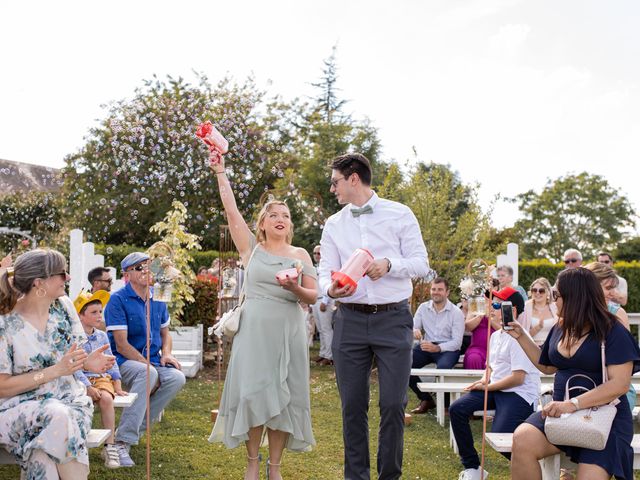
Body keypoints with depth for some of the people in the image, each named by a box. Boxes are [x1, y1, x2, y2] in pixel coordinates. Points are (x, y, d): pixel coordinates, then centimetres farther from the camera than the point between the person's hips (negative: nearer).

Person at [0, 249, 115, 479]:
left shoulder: (64, 307, 3)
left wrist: (87, 362, -10)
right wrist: (56, 371, -18)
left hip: (67, 399, 3)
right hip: (20, 407, -3)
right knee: (57, 416, -35)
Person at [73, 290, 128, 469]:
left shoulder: (102, 336, 13)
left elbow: (111, 362, 15)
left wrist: (117, 385, 5)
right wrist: (88, 388, -20)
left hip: (101, 378, 3)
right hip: (81, 381, -3)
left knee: (106, 398, -29)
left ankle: (110, 445, -23)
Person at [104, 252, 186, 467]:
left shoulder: (157, 299, 11)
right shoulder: (118, 300, -9)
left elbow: (165, 332, 22)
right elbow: (122, 345, -14)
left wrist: (166, 353, 1)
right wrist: (148, 365, -18)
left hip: (152, 361, 6)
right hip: (123, 361, -6)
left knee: (177, 377, -24)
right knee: (148, 374, -37)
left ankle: (136, 427, -14)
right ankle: (122, 442, -35)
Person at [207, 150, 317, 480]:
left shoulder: (300, 254, 9)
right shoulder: (252, 249, 7)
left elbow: (313, 296, 7)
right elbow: (231, 212, -1)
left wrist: (295, 288, -14)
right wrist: (220, 173, -5)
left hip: (288, 331, 1)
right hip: (254, 329, -1)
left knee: (282, 395, 1)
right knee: (253, 392, -3)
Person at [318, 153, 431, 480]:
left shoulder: (399, 215, 3)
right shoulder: (333, 225, 12)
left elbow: (421, 264, 0)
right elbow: (326, 272, 4)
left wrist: (389, 264, -19)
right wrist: (330, 289, -19)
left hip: (393, 319, -3)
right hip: (350, 320, 3)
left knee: (393, 404, -2)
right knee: (352, 405, 6)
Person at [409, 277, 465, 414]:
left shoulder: (456, 312, -4)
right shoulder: (423, 308, 9)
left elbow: (457, 342, -10)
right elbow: (413, 327, 7)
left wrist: (437, 348, -27)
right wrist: (415, 331, -20)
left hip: (448, 349, -4)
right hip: (426, 346, 4)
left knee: (443, 366, -38)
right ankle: (426, 399, -2)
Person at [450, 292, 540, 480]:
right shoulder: (495, 335, 14)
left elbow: (517, 378, -19)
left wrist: (487, 387, -11)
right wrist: (484, 380, 3)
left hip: (519, 394, -9)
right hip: (494, 389, 9)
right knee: (457, 409, -8)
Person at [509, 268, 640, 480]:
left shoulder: (613, 332, -8)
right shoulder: (559, 328, 12)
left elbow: (619, 384, -18)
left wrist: (573, 404, -27)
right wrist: (521, 336, 19)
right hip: (562, 412, 5)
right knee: (522, 440, -27)